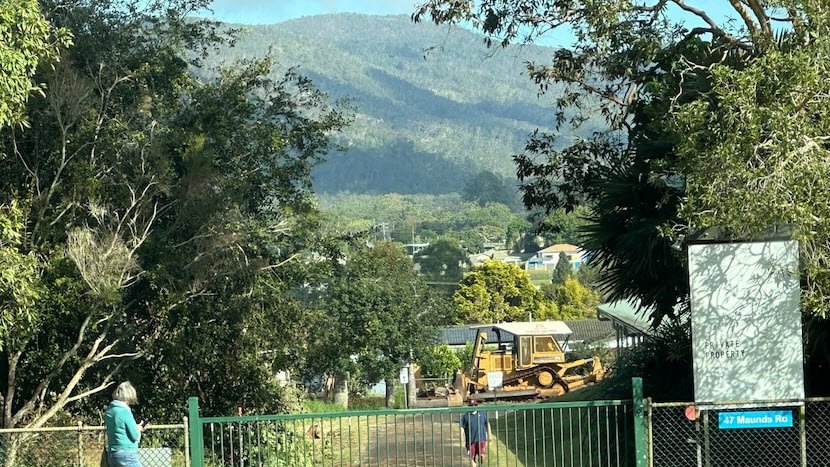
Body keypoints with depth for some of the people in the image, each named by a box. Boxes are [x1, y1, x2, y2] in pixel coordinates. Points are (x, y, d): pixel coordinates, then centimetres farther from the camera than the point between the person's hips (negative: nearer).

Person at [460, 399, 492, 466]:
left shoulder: (482, 414, 5)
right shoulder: (465, 416, 0)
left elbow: (487, 424, 16)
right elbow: (462, 428, 0)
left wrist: (489, 435, 17)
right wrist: (463, 440, -5)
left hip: (481, 439, 0)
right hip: (470, 440, 0)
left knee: (482, 456, -11)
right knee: (472, 457, 6)